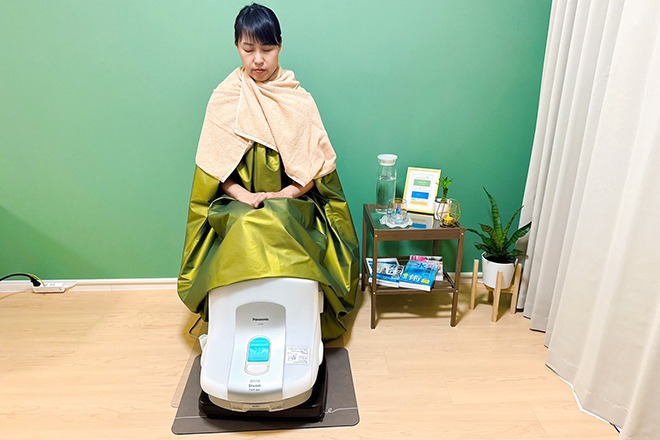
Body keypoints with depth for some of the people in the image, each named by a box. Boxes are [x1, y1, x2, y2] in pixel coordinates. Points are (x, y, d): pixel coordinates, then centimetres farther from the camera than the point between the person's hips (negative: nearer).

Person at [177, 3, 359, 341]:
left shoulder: (299, 100, 3)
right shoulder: (224, 98, 5)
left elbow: (317, 164, 1)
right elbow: (213, 166, 3)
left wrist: (285, 195, -14)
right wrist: (245, 196, -13)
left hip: (292, 204, 0)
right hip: (237, 205, 1)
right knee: (244, 233, -30)